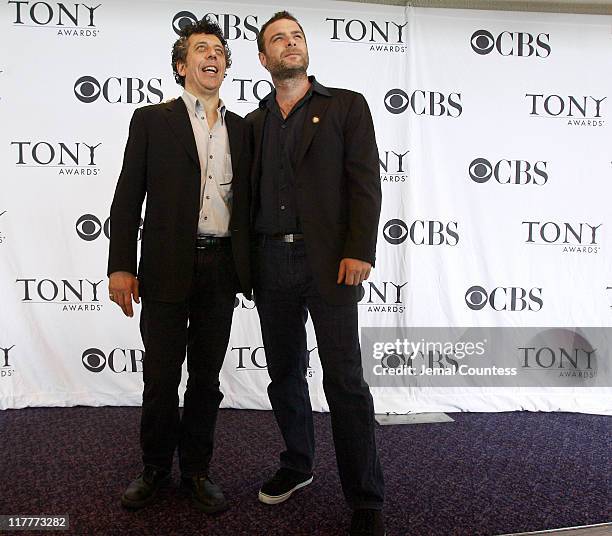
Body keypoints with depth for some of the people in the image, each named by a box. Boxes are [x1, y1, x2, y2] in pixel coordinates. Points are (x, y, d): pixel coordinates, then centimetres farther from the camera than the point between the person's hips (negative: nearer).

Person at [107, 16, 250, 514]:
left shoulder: (242, 129, 13)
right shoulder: (152, 120, 5)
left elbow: (246, 200, 14)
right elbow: (128, 198, 0)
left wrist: (251, 267, 8)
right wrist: (121, 266, -6)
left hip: (222, 268, 3)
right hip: (167, 268, -2)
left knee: (207, 377, 11)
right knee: (161, 377, 6)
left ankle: (196, 469, 26)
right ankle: (155, 468, 27)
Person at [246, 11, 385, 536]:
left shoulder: (346, 105, 5)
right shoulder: (254, 124, 16)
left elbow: (365, 181, -4)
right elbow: (250, 194, 15)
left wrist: (359, 251, -15)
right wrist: (245, 261, 7)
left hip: (328, 261, -4)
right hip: (271, 262, 5)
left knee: (345, 381, -4)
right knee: (285, 374, 13)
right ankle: (297, 465, 33)